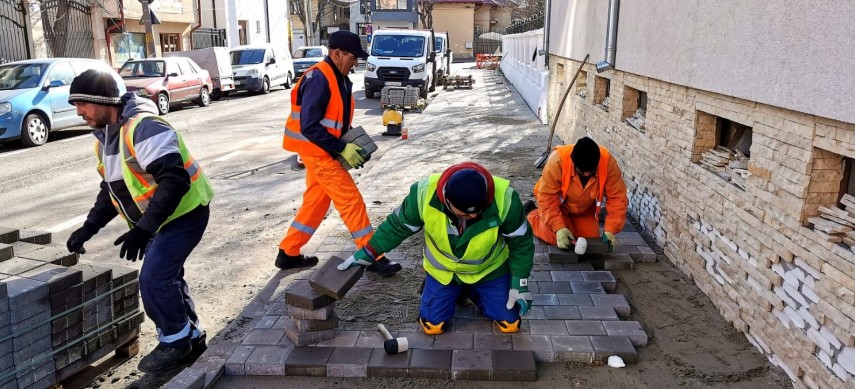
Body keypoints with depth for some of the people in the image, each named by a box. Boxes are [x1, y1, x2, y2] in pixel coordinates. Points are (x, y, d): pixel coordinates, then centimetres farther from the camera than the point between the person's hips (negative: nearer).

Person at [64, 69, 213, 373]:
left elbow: (174, 180, -33)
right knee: (166, 277, 16)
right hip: (162, 217, 10)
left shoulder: (143, 127, -26)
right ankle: (191, 336, 32)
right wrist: (90, 226, 5)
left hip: (185, 212, -10)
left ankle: (176, 341, 11)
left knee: (153, 280, -11)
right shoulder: (105, 137, 7)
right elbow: (111, 188, 17)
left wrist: (144, 228, -35)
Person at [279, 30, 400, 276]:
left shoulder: (338, 78, 9)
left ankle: (288, 253, 26)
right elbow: (309, 126, -26)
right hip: (317, 150, -10)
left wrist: (351, 141, 4)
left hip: (323, 151, 10)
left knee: (316, 202, 15)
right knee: (351, 200, -7)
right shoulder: (318, 79, -21)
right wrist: (342, 148, -23)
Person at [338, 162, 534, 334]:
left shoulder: (504, 199, -34)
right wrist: (366, 254, -9)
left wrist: (520, 284, -15)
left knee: (510, 323, -1)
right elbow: (397, 226, -12)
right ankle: (453, 290, 29)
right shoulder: (426, 194, -33)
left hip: (489, 270, 0)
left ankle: (471, 291, 27)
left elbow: (521, 242, -14)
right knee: (432, 325, -2)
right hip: (442, 270, 0)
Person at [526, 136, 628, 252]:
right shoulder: (558, 160, -38)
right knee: (557, 237, -16)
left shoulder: (608, 162, -31)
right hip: (558, 205, -3)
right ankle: (532, 213, 12)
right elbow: (547, 197, -33)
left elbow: (617, 197, -24)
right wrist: (559, 228, -40)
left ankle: (571, 220, 26)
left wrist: (610, 230, -31)